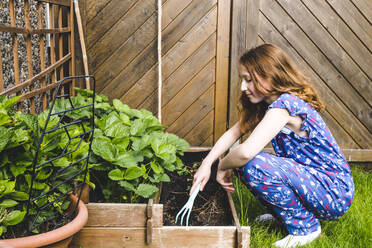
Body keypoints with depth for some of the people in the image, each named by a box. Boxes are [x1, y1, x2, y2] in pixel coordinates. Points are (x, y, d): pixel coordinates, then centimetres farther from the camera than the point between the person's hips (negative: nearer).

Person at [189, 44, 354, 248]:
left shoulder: (284, 105, -25)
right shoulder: (267, 104, 4)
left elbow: (246, 151, -36)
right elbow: (234, 132, 8)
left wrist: (223, 166, -15)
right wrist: (207, 163, -5)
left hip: (335, 195, -9)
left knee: (254, 165, -27)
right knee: (239, 161, 0)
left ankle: (305, 226, -8)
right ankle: (286, 213, 14)